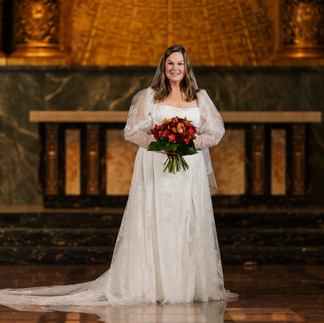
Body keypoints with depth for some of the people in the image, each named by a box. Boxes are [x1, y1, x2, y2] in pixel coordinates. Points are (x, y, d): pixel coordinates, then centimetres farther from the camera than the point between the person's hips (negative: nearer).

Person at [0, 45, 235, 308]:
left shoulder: (200, 97, 10)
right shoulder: (149, 96, 4)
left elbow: (215, 132, 9)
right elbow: (133, 131, 2)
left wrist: (190, 142, -9)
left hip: (190, 170, 2)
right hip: (156, 169, -2)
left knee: (190, 225, 0)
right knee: (154, 225, -6)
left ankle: (189, 285, 7)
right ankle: (154, 284, -4)